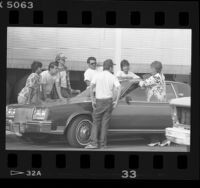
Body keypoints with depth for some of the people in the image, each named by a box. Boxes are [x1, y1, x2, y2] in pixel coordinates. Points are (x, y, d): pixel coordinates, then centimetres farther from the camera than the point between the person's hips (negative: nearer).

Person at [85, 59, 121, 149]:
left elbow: (91, 87, -10)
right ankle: (102, 143, 6)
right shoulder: (113, 77, 1)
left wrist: (92, 100, -5)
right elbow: (119, 89, -12)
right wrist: (116, 101, -6)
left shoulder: (97, 76, 0)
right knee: (105, 123, 6)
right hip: (108, 101, 1)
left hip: (99, 101, 0)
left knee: (96, 122, 6)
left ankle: (94, 142, -5)